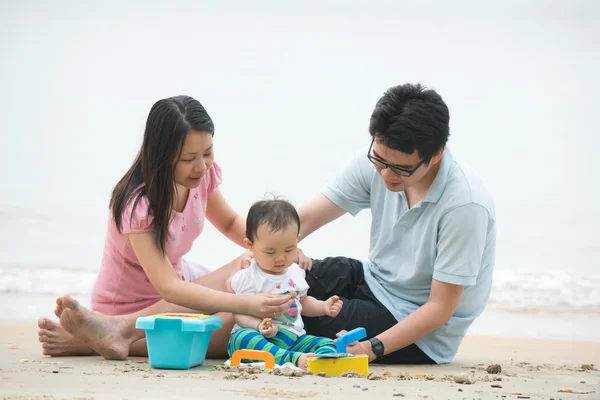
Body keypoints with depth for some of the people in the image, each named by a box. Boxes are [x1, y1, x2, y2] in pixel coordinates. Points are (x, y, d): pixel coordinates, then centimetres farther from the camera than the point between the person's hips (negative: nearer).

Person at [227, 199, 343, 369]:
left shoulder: (295, 273, 15)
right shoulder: (246, 278, -4)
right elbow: (238, 313, -8)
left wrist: (323, 306, 13)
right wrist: (259, 325, -27)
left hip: (293, 338, 6)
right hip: (262, 339, -6)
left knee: (327, 344, -15)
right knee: (242, 338, -37)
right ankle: (295, 359, -55)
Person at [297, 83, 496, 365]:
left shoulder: (465, 205, -29)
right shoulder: (375, 161, -12)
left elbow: (440, 307, -23)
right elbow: (302, 220, -11)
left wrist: (373, 348, -34)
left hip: (423, 334, -6)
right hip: (372, 281, 6)